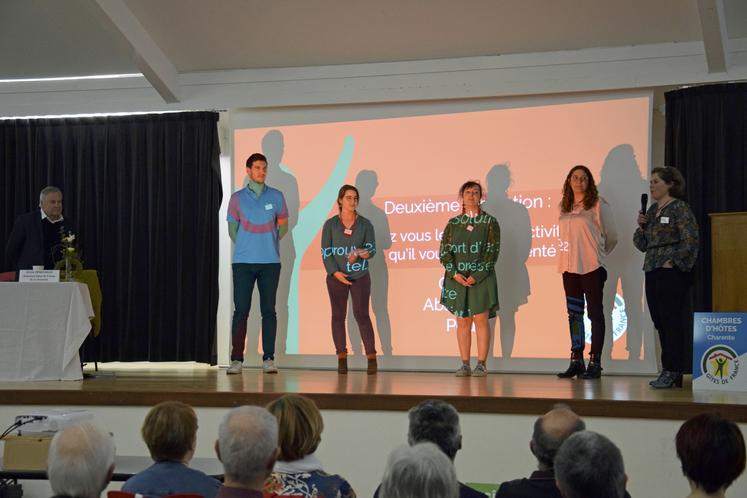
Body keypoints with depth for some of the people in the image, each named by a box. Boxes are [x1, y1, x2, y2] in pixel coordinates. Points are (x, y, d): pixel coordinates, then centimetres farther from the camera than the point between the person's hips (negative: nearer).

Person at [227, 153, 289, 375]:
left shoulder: (276, 196, 6)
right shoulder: (238, 198, 5)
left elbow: (283, 225, 15)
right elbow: (232, 229, 12)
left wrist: (271, 242, 5)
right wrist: (245, 247, 8)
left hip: (270, 262, 1)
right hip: (243, 262, 0)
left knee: (268, 310, 1)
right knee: (241, 310, -2)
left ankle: (268, 358, 4)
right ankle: (236, 359, 1)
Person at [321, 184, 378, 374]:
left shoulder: (365, 224, 1)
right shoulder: (330, 225, 0)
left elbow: (372, 249, -4)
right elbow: (326, 252, -1)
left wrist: (360, 253, -26)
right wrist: (335, 273, -14)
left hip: (360, 276, -1)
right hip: (336, 277, 1)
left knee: (361, 314, -8)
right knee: (338, 315, 3)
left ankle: (371, 357, -6)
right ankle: (341, 357, 9)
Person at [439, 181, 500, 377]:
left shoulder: (490, 222, 3)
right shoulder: (453, 224, 10)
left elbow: (492, 252, -5)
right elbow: (444, 252, 4)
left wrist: (476, 276, -14)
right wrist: (455, 274, -12)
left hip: (481, 278, -2)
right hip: (457, 278, 3)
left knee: (481, 320, -5)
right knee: (462, 322, 3)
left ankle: (481, 364, -2)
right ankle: (465, 364, 7)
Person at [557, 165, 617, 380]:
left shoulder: (598, 204, -4)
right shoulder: (564, 207, 12)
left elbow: (611, 236, 1)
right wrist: (573, 254, 11)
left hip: (591, 266, -6)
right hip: (569, 266, 6)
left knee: (595, 313, -2)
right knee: (574, 314, 8)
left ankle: (595, 362, 0)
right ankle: (576, 360, 13)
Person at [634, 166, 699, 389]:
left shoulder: (680, 208, -6)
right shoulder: (652, 210, 16)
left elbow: (690, 240, -15)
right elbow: (641, 245, 19)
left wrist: (672, 262, -16)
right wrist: (641, 226, 2)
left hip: (672, 272, -8)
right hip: (652, 271, 8)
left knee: (671, 321, -7)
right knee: (660, 322, 8)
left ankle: (672, 372, -5)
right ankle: (672, 371, 14)